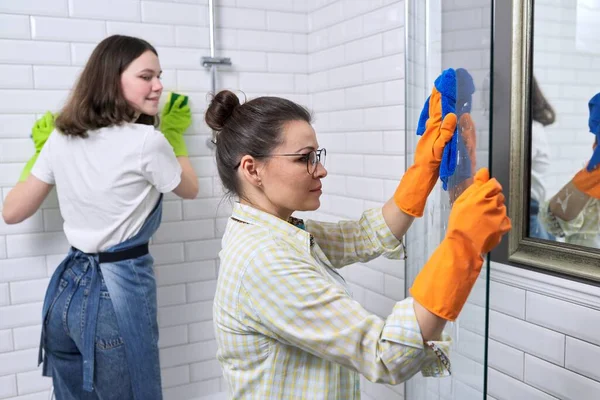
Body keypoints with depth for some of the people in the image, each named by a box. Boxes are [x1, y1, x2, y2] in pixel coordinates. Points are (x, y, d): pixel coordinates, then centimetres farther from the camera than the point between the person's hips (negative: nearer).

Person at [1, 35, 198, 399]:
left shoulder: (60, 137, 0)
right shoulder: (146, 140, -17)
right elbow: (189, 189, 2)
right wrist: (174, 134, 14)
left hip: (66, 292, 7)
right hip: (117, 292, -6)